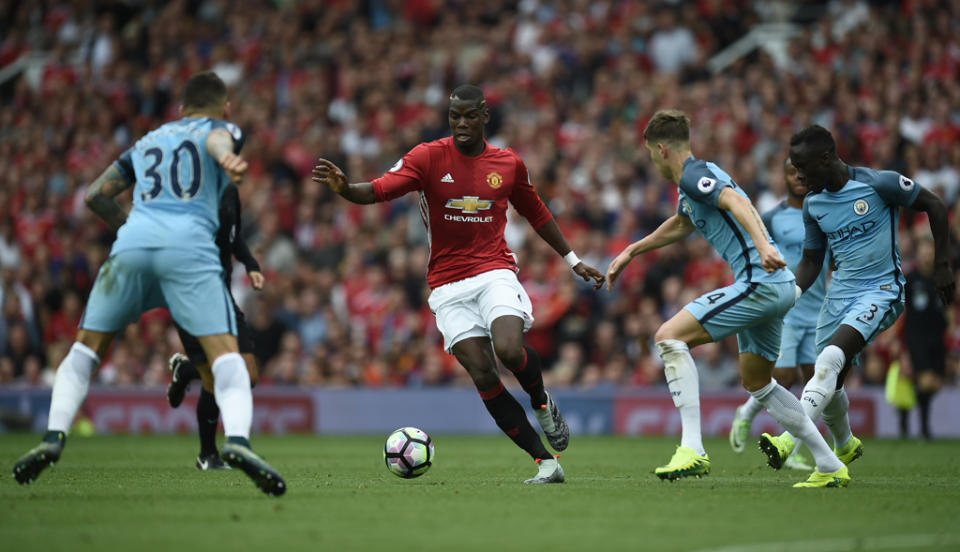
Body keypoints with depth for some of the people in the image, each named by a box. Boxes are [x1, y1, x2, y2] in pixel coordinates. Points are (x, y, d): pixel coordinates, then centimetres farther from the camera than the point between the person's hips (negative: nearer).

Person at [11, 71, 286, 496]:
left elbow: (95, 196, 29)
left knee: (85, 349, 17)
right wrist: (226, 158, -29)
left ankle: (54, 437, 2)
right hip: (190, 245, -4)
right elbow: (217, 139, -6)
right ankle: (237, 440, -33)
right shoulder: (220, 128, 21)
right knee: (225, 353, -10)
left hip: (132, 242, 4)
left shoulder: (148, 140, 33)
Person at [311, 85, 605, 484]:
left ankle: (542, 402, 6)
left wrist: (573, 261, 25)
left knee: (509, 349, -28)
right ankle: (546, 462, -3)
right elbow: (378, 191, -15)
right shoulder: (428, 157, -3)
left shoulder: (509, 164, 5)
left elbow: (536, 214, 20)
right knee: (484, 377, -10)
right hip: (447, 285, 0)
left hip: (494, 273, 0)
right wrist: (344, 188, -36)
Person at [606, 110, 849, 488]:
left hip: (759, 282, -10)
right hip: (778, 287, 10)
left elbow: (736, 201, -26)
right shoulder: (692, 181, 24)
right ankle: (831, 467, 23)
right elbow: (680, 225, 43)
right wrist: (630, 252, 50)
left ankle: (693, 450, -21)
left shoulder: (693, 174, -7)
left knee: (669, 337, -12)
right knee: (756, 383, 21)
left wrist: (763, 245, -42)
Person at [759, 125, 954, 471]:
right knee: (827, 384, 8)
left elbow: (934, 207, -2)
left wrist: (941, 266, -3)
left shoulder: (878, 183, -13)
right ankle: (845, 446, 37)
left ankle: (788, 441, -37)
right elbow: (811, 262, 13)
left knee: (830, 360, -27)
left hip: (881, 290, -6)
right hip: (839, 293, 6)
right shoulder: (813, 204, 4)